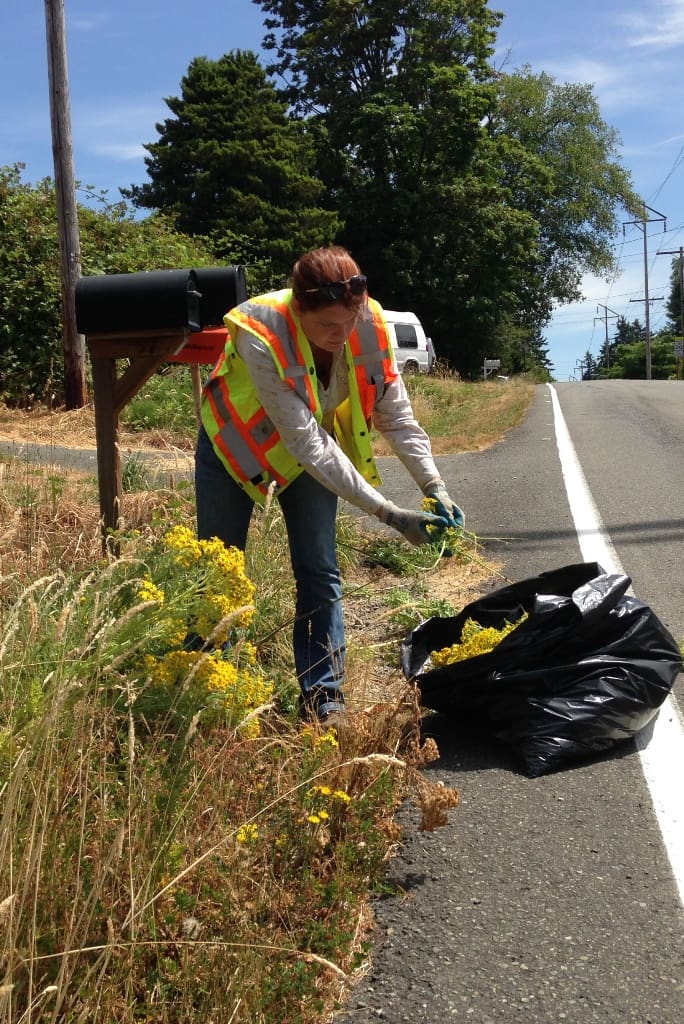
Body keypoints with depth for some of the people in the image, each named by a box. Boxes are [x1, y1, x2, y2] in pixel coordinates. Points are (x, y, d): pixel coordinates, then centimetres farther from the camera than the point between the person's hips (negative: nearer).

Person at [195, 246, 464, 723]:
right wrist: (387, 512, -42)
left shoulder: (370, 326, -27)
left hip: (312, 441, 3)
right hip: (236, 438, -2)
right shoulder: (260, 335, -38)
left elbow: (397, 417, -19)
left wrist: (435, 487, -34)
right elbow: (306, 442, -39)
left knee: (320, 575, -4)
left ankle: (325, 701, 5)